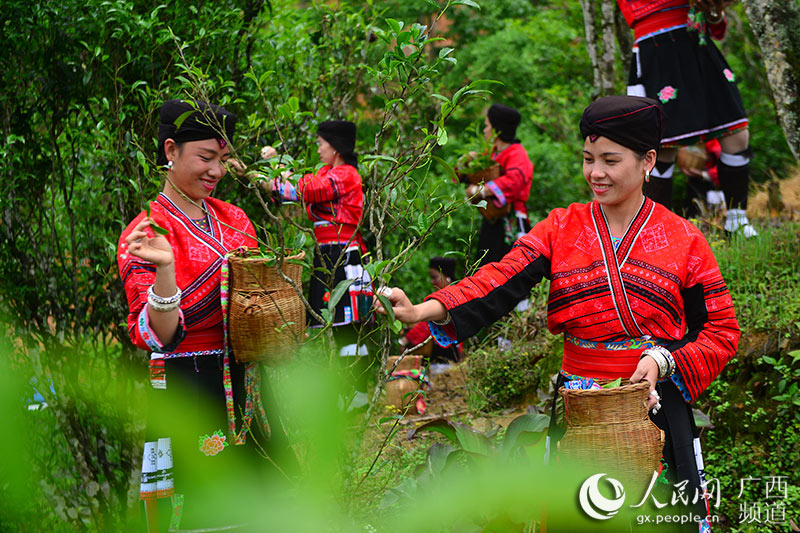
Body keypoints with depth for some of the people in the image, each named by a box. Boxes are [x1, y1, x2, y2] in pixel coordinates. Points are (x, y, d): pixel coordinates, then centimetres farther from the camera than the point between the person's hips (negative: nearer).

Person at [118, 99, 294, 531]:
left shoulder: (233, 219, 9)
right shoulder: (145, 235, -9)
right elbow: (158, 336, -17)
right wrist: (164, 270, -33)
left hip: (247, 390, 6)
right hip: (189, 394, -6)